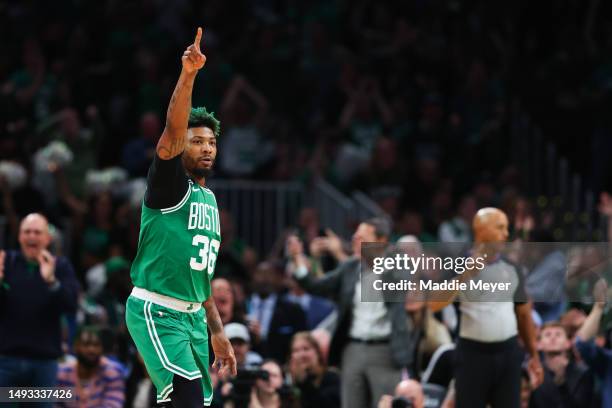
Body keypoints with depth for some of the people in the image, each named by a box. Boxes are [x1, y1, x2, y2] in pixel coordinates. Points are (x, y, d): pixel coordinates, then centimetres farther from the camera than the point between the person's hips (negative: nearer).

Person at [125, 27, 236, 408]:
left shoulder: (210, 201, 18)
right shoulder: (170, 185, -5)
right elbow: (173, 132, -24)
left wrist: (218, 332, 22)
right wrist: (188, 76, -36)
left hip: (193, 316, 8)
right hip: (156, 312, -8)